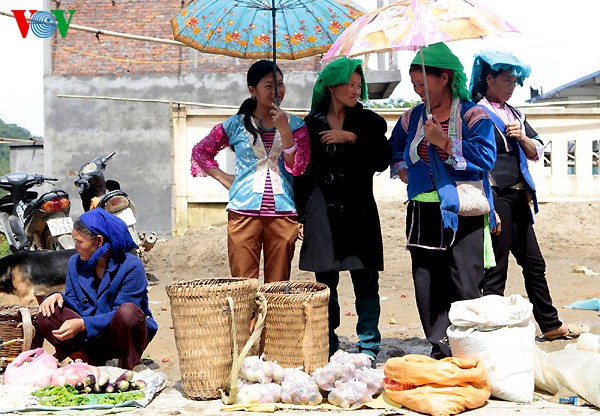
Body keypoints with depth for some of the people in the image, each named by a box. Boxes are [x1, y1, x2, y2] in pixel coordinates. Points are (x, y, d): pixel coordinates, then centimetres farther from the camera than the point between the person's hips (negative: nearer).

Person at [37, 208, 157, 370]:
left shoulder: (131, 266, -16)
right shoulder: (75, 263, 3)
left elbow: (123, 315, -21)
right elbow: (74, 303, 6)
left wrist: (83, 324, -30)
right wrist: (59, 297, -18)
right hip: (92, 340, 5)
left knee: (128, 313, -38)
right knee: (46, 316, -16)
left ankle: (131, 366, -11)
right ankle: (91, 363, -7)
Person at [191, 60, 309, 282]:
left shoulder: (295, 125, 9)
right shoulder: (236, 125, 8)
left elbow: (298, 168, -4)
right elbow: (200, 151, 19)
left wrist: (284, 129, -12)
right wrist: (223, 177, 6)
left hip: (282, 213, 1)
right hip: (243, 212, -1)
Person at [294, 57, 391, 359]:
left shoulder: (369, 122, 6)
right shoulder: (311, 124, 8)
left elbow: (382, 161, -6)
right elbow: (300, 171, 8)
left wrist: (353, 138, -13)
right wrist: (299, 213, 4)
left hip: (358, 210, -1)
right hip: (321, 211, 1)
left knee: (365, 282, -1)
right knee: (325, 282, 6)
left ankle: (369, 345, 8)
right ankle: (328, 345, 16)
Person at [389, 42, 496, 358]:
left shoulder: (473, 115, -3)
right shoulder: (412, 118, 13)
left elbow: (485, 157, -14)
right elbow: (395, 147, 30)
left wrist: (445, 142, -20)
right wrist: (400, 166, 10)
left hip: (462, 214, -5)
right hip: (423, 214, 5)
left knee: (465, 287, -7)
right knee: (427, 287, 5)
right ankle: (440, 349, 14)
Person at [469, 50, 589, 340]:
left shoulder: (513, 114, 17)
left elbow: (536, 152, 17)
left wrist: (522, 137, -4)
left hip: (518, 197, 8)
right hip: (495, 199, -8)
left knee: (534, 263, 16)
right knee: (495, 271, -3)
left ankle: (551, 324, 27)